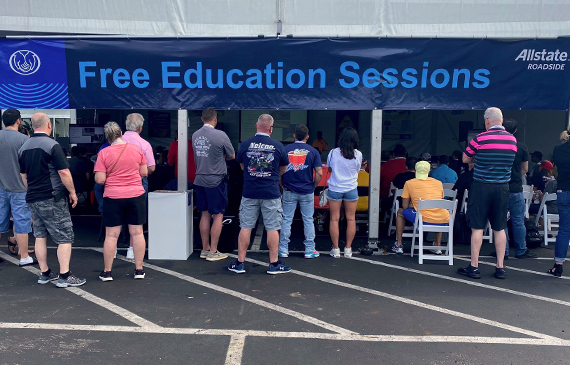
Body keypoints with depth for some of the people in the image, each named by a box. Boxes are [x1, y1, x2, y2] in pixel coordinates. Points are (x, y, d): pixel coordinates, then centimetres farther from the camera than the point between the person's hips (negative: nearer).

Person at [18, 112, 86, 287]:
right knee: (64, 238, -2)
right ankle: (64, 276, -3)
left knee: (40, 236, 13)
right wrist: (72, 192, -7)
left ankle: (44, 273, 20)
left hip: (32, 199, 8)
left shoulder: (23, 147, 10)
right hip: (52, 198, -7)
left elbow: (23, 176, 17)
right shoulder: (52, 145, -14)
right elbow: (64, 172, -17)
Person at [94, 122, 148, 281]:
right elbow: (144, 172, 7)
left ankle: (107, 272, 14)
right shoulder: (136, 149, 1)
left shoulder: (104, 153, -6)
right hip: (136, 195, 2)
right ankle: (139, 269, 13)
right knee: (137, 232, 7)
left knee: (111, 235, 5)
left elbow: (100, 179, -8)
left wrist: (113, 175, 13)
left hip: (113, 197, -1)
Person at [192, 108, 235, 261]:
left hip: (200, 179, 6)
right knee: (218, 215, 3)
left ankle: (205, 249, 21)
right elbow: (232, 156, -2)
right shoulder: (220, 136, -13)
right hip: (216, 180, -6)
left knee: (205, 215, 14)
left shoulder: (195, 135, 5)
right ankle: (213, 252, 5)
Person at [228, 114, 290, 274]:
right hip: (271, 193, -1)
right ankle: (274, 264, 13)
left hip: (249, 193, 1)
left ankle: (240, 263, 14)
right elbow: (283, 170, 10)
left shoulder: (245, 144, -2)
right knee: (272, 228, 6)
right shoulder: (278, 146, -3)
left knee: (245, 228, 8)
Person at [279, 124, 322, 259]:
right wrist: (313, 186, 8)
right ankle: (309, 250, 14)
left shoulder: (285, 150, -3)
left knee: (286, 220, 8)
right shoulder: (312, 151, -3)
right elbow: (319, 173, -8)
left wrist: (282, 185, 11)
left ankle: (283, 249, 13)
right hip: (307, 192, 0)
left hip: (289, 191, 0)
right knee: (308, 220, 9)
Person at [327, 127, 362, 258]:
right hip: (351, 189, 1)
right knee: (351, 219, 9)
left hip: (335, 189, -1)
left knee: (334, 219, 5)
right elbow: (357, 170, 8)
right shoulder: (358, 154, -6)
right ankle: (348, 249, 13)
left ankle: (335, 249, 8)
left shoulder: (333, 153, -6)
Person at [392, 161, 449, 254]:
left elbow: (405, 206, 10)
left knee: (401, 212, 23)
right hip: (444, 221, 4)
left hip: (424, 219, -4)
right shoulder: (439, 183, 17)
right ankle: (438, 245, 34)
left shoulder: (409, 183, 8)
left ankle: (398, 245, 23)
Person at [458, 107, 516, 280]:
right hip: (502, 188, 4)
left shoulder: (480, 139, -10)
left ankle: (474, 267, 5)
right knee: (499, 228, 10)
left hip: (482, 187, -4)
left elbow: (465, 159, 2)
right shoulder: (512, 139, 4)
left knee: (477, 228, 1)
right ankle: (500, 267, 14)